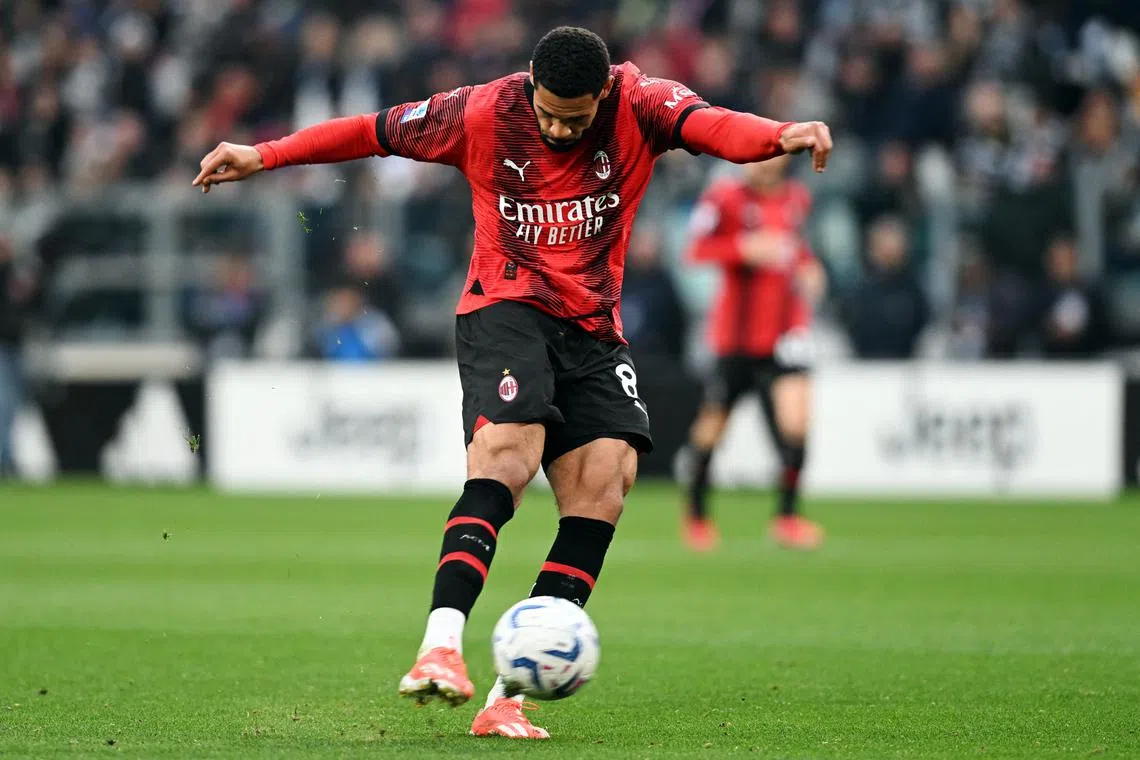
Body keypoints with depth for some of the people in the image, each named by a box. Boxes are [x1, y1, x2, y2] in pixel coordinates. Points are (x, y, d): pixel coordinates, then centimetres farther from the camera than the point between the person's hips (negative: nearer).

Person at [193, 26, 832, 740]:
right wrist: (262, 156, 4)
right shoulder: (483, 113, -5)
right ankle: (441, 646, -40)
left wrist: (782, 135, -47)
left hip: (594, 328, 3)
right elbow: (375, 131, 6)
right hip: (506, 308, -2)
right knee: (508, 453, -28)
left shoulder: (640, 105, -6)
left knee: (607, 479, -14)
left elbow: (710, 123, -27)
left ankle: (509, 696, -14)